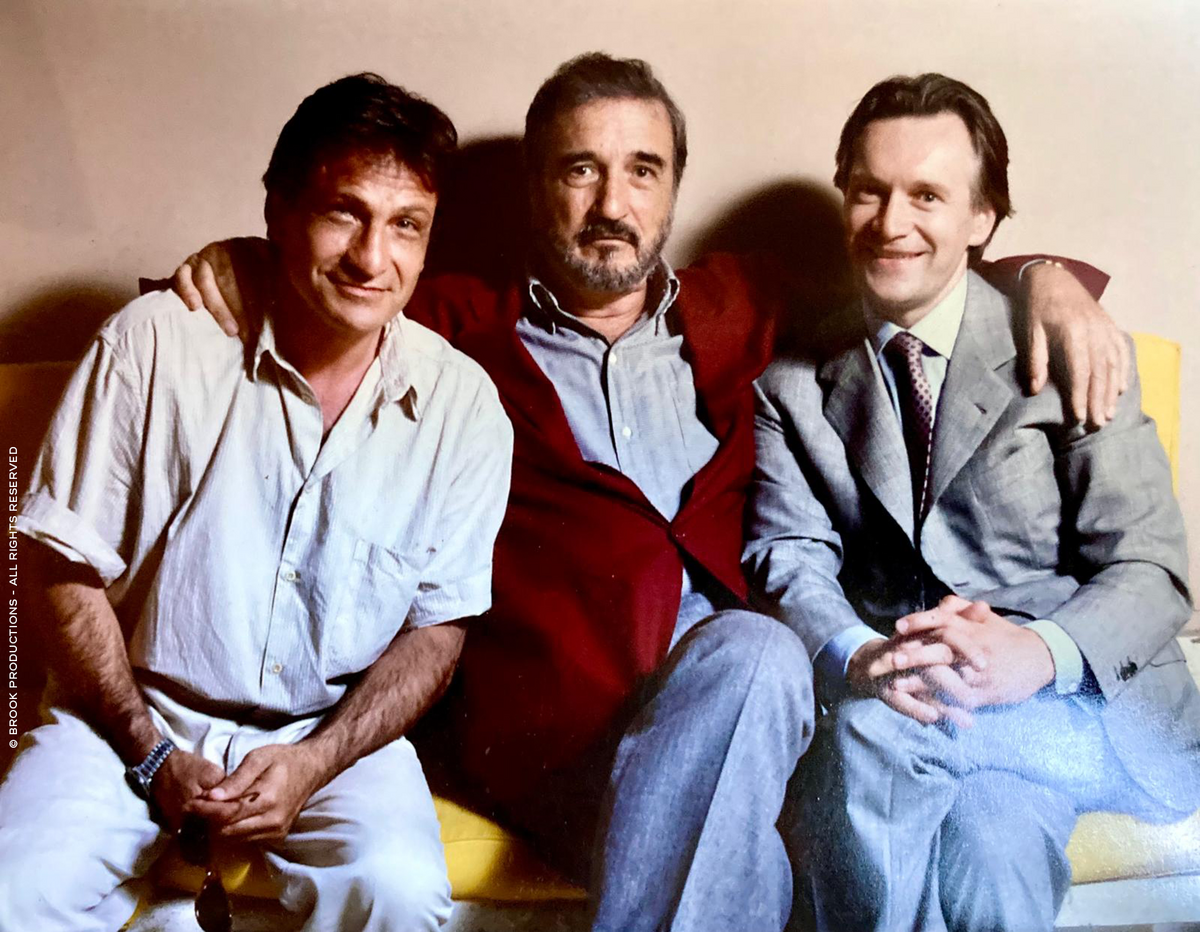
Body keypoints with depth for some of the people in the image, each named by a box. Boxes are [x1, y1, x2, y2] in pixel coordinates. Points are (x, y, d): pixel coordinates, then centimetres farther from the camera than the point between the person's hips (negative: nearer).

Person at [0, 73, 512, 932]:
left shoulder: (463, 403, -6)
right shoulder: (155, 344, -9)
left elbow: (438, 627, 0)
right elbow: (69, 572, -3)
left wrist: (317, 761, -13)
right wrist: (152, 756, -9)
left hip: (338, 728, 1)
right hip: (140, 711, 0)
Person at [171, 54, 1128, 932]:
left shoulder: (744, 310, 23)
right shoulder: (459, 326, 18)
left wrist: (1045, 280, 12)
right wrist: (241, 260, 4)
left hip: (736, 674, 3)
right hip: (551, 697, -2)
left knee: (752, 655, -34)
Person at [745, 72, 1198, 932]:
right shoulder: (796, 386, 7)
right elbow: (788, 560, -3)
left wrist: (1039, 655, -26)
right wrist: (859, 658, -26)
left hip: (1093, 707, -2)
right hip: (885, 696, 2)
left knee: (874, 729, -31)